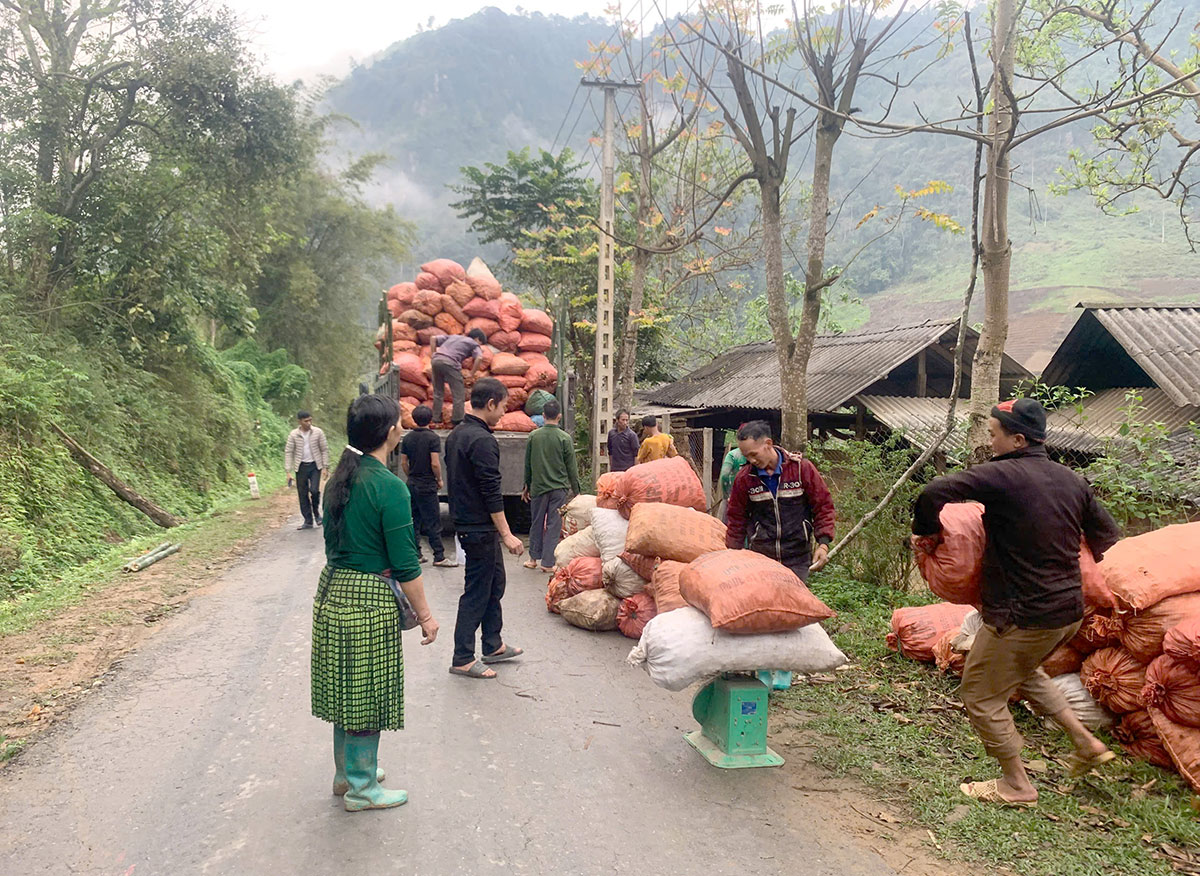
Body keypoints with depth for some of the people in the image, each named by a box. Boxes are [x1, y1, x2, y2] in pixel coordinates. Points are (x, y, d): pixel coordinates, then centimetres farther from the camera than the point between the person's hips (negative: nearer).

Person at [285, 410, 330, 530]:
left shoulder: (318, 432, -4)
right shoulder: (294, 434, -3)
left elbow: (324, 450, 1)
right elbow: (288, 452, -2)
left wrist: (325, 467, -5)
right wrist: (288, 471, -7)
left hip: (315, 466, -1)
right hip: (301, 467, 1)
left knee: (314, 490, -16)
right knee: (303, 494, 3)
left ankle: (316, 512, 11)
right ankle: (308, 521, 13)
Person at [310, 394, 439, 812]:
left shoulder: (341, 478, 5)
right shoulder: (389, 487, -20)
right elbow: (404, 564, -17)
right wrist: (425, 615, -8)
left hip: (333, 589, 8)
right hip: (368, 600, -8)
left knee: (347, 689, 20)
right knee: (368, 694, 6)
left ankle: (347, 771, 36)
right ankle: (361, 787, 21)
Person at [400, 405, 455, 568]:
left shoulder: (407, 438, 5)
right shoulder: (433, 438, -13)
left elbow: (403, 462, 7)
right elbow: (435, 463, -18)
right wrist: (439, 480, -3)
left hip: (412, 485, 6)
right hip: (428, 485, -6)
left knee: (414, 520, 12)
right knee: (433, 522, -2)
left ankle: (416, 554, 15)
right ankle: (439, 557, 0)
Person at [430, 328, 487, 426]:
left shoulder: (453, 336, 31)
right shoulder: (474, 344, 16)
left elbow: (433, 339, 23)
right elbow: (479, 358, -4)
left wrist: (432, 355, 19)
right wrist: (471, 375, 0)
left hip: (436, 360, 6)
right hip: (450, 363, -6)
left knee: (438, 391, 20)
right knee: (458, 394, 6)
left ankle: (436, 417, 23)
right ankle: (457, 420, 6)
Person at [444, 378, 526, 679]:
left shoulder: (455, 434, 11)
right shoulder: (482, 440, -20)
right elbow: (491, 493, -22)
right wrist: (507, 535, -19)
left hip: (464, 520, 10)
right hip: (481, 527, -10)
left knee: (495, 583, 19)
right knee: (477, 592, -1)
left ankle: (493, 646, 29)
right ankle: (462, 659, 7)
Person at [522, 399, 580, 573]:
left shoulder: (534, 436, -1)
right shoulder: (565, 438, -8)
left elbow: (527, 464, 6)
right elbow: (571, 467, -4)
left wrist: (527, 486, 18)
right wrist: (576, 491, 5)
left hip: (538, 487, 2)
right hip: (559, 488, -2)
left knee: (536, 523, 15)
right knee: (554, 525, 3)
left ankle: (533, 558, 23)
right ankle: (548, 562, 5)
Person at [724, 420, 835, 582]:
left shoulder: (802, 468, -5)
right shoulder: (744, 478, 0)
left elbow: (823, 506, 1)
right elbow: (736, 520, 10)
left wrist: (824, 543, -9)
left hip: (797, 558, -1)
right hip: (760, 557, 1)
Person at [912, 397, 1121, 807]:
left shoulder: (1003, 476, -18)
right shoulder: (1071, 480, 4)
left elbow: (935, 492, -26)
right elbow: (1107, 534, 15)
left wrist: (926, 531, -7)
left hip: (1022, 616, -8)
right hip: (1070, 609, 9)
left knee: (981, 694, 10)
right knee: (1024, 670, 34)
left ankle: (1017, 785, 20)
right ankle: (1086, 742, 32)